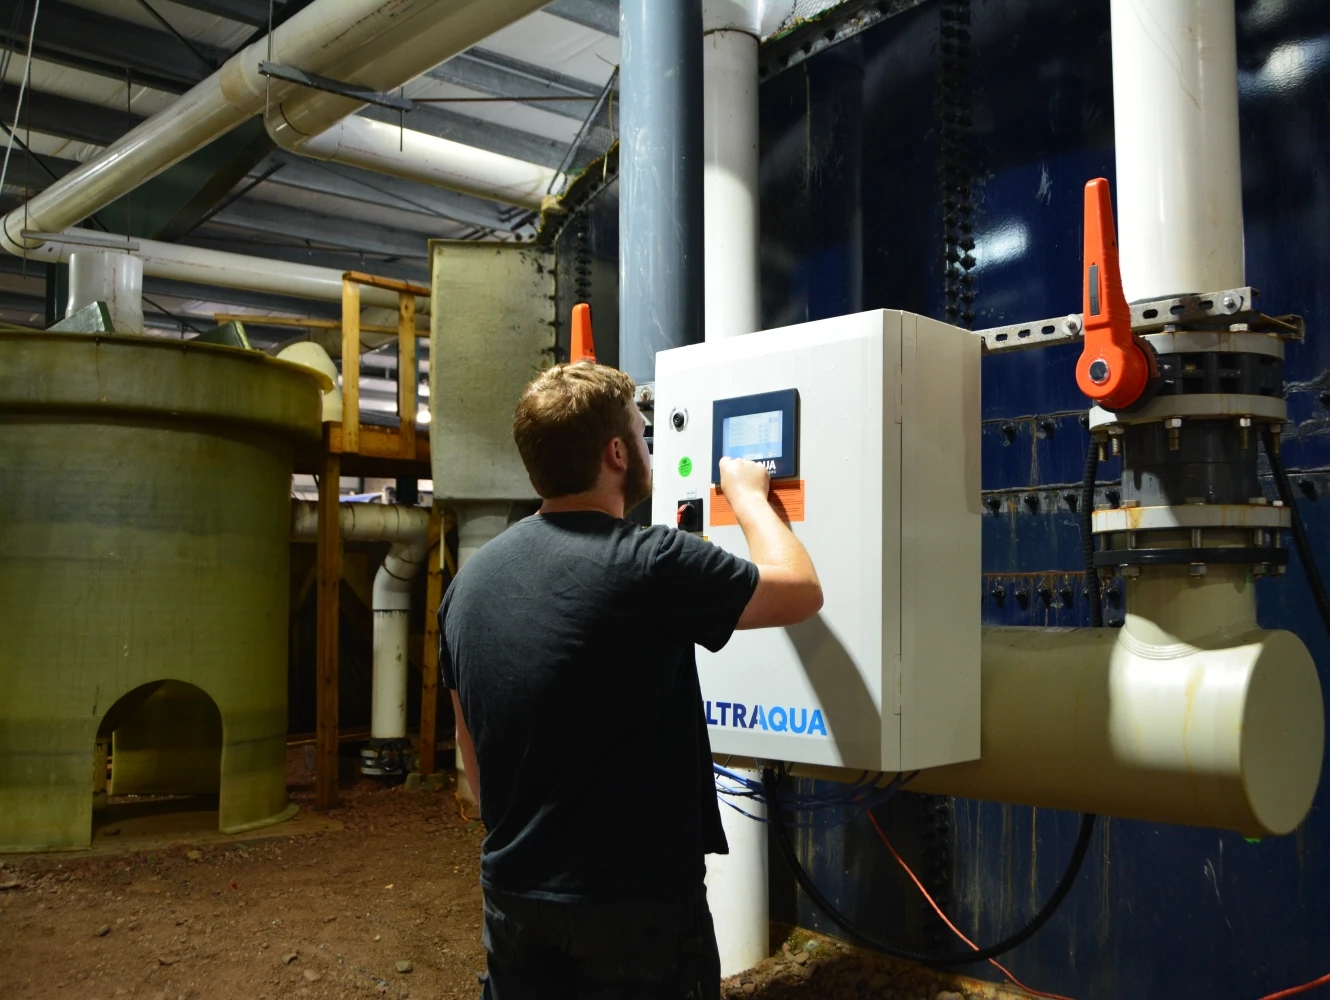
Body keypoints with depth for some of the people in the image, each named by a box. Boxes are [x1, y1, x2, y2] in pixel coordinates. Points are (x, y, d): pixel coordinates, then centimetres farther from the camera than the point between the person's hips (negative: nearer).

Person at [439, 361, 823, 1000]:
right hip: (636, 905, -5)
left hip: (511, 896, 6)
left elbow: (472, 750, 10)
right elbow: (801, 591, -6)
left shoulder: (469, 580, 1)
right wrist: (747, 495, 9)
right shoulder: (648, 565, -21)